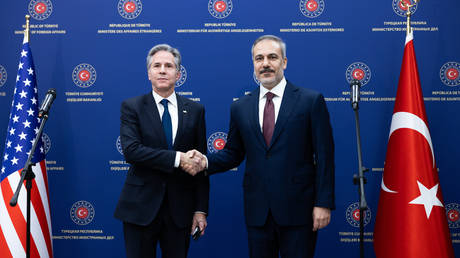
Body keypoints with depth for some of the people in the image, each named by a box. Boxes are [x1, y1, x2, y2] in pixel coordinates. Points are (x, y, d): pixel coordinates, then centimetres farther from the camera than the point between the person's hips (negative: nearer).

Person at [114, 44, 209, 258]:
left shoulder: (195, 110, 5)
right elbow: (130, 150, -15)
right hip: (140, 207, -2)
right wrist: (177, 158, -21)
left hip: (180, 209, 2)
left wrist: (201, 209, 1)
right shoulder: (132, 107, 0)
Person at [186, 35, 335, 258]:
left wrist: (323, 204, -10)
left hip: (298, 209, -3)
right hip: (257, 212, 3)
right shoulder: (240, 108, 8)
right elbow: (233, 153, 13)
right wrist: (206, 162, -7)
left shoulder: (311, 101, -3)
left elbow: (324, 156, -5)